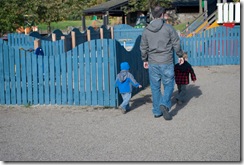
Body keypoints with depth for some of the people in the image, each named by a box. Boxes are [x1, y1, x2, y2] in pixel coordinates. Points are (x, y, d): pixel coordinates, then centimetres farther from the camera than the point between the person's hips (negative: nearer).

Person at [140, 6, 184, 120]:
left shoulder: (146, 30, 4)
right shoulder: (168, 28, -6)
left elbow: (143, 47, 9)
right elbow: (176, 43, -3)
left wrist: (144, 60, 22)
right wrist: (180, 55, 10)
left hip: (153, 63, 3)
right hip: (167, 62, -3)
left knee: (155, 87, 10)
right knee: (169, 85, 7)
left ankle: (157, 111, 15)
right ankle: (164, 104, -14)